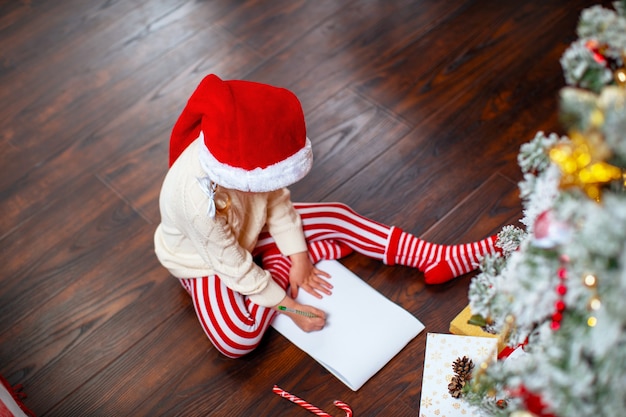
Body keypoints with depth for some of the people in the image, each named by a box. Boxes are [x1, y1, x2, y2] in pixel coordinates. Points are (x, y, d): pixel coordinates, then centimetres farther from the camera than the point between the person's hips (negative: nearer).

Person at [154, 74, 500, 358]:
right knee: (238, 340, -29)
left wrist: (298, 257, -13)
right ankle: (280, 267, -3)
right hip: (205, 262, -5)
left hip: (249, 231, 6)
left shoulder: (238, 154, -27)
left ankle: (437, 259, 2)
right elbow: (234, 268, -30)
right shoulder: (199, 199, -43)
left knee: (337, 217, -5)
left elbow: (276, 201, -9)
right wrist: (289, 306, -24)